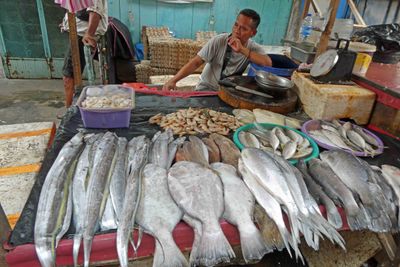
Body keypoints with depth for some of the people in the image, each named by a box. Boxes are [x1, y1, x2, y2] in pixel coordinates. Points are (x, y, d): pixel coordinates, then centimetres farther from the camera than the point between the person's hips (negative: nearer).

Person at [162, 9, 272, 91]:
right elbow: (195, 62, -19)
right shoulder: (219, 41, -15)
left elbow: (268, 63, -26)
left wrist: (243, 50, -33)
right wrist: (173, 80, -32)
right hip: (206, 89, -2)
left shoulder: (254, 48, -8)